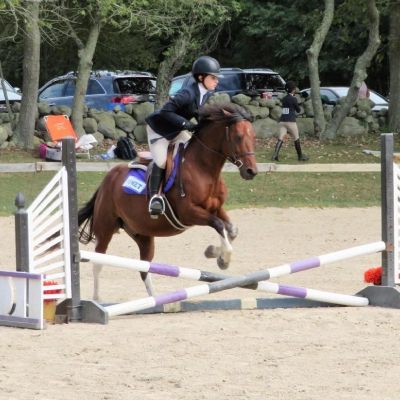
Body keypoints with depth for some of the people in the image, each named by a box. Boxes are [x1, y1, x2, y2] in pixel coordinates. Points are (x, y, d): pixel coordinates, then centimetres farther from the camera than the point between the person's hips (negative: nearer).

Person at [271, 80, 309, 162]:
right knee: (296, 139, 11)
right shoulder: (293, 99, -8)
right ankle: (300, 156, 22)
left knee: (280, 139, -4)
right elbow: (298, 110, 0)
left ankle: (275, 155, -22)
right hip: (291, 121, -5)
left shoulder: (284, 99, 10)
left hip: (282, 121, 5)